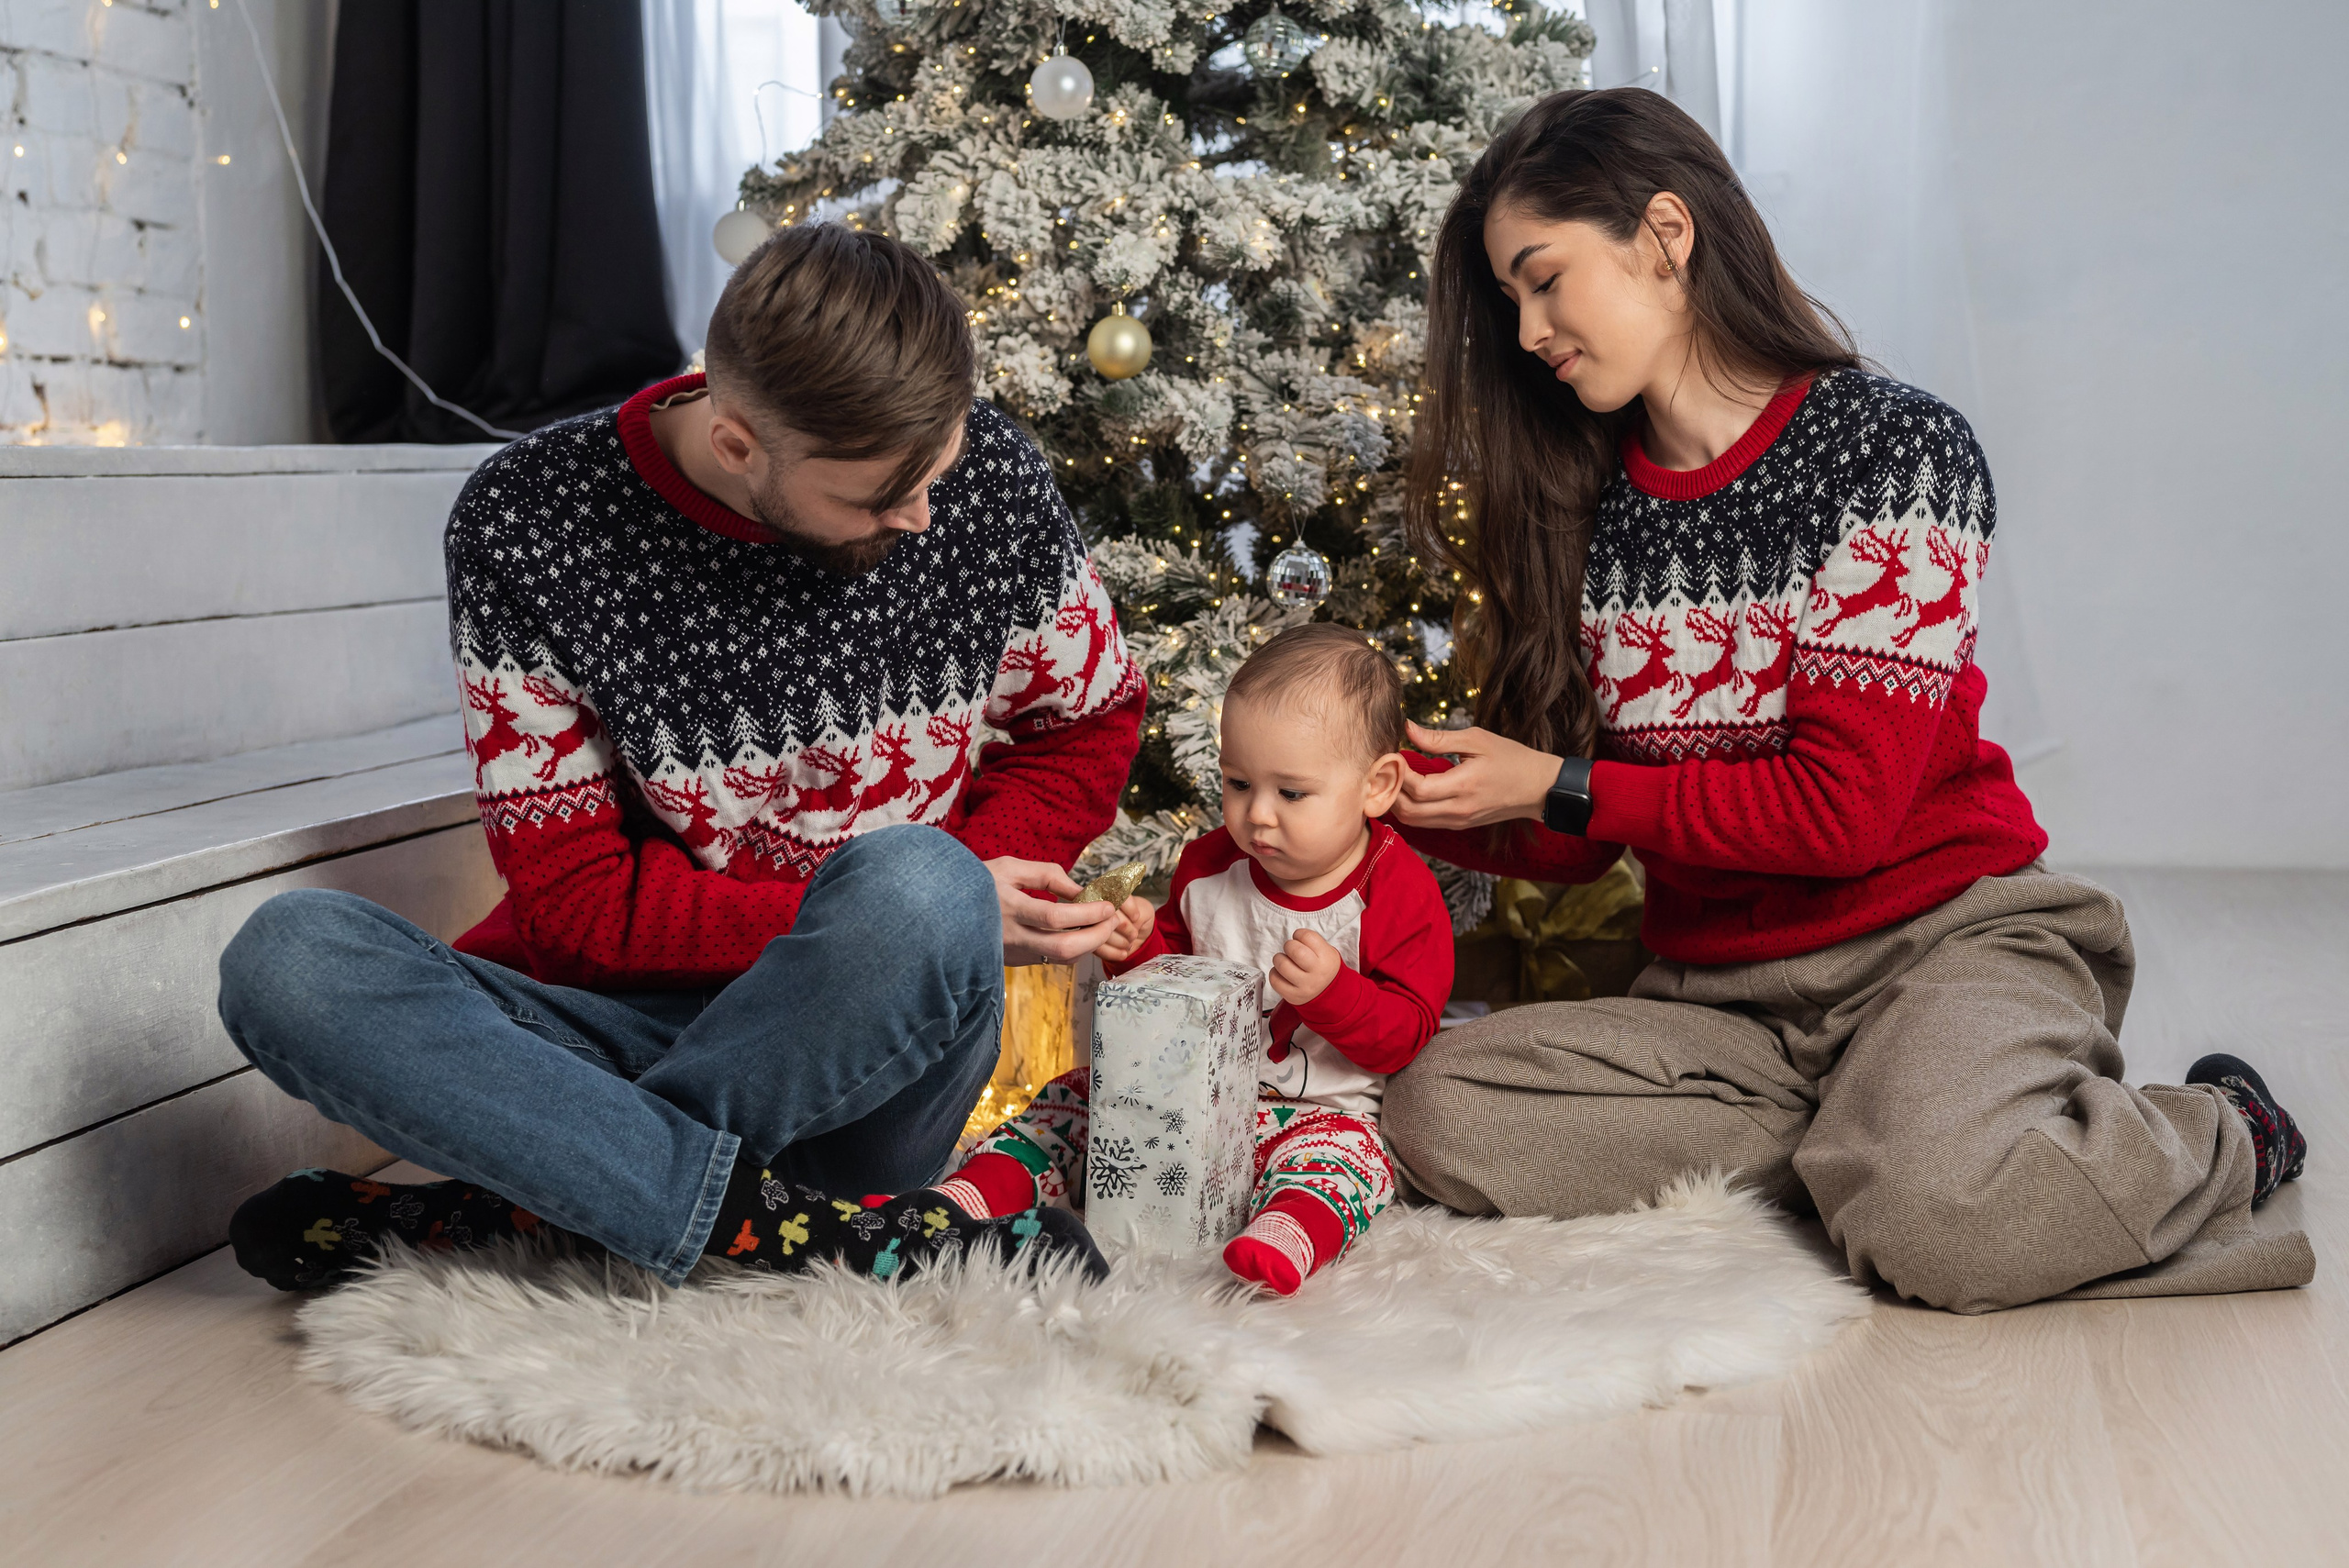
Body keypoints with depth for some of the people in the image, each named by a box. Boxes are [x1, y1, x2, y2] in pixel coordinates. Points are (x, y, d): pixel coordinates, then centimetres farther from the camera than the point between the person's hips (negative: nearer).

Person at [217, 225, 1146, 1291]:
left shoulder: (992, 478, -4)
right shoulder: (528, 523, -9)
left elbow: (1091, 726, 13)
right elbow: (572, 894, -9)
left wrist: (954, 903, -7)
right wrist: (920, 924, -17)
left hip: (868, 1076, 0)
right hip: (633, 1024, 0)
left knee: (912, 879, -35)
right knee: (285, 959, -25)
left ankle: (509, 1205, -19)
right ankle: (796, 1229, -30)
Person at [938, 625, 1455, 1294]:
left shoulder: (1400, 891, -10)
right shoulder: (1210, 863, 5)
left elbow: (1406, 1032, -13)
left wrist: (1333, 989, -31)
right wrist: (1142, 949, -6)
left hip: (1320, 1108, -6)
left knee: (1342, 1156, -37)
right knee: (1071, 1104, -4)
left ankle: (1282, 1242, -65)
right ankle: (965, 1198, -16)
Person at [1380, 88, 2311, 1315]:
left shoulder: (1896, 446, -8)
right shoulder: (1589, 519, 7)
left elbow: (1843, 808, -15)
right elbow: (1575, 847, 10)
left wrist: (1563, 788, -13)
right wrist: (1404, 797, -6)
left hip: (1943, 932, -4)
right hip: (1720, 995, 5)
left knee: (1929, 1209, -36)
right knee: (1437, 1110, -20)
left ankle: (2216, 1134, -2)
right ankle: (1866, 1138, -14)